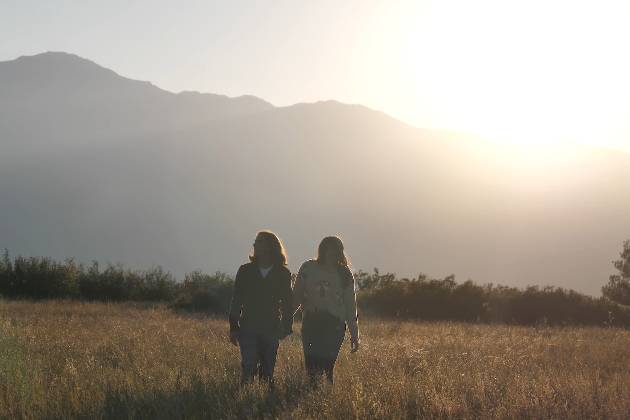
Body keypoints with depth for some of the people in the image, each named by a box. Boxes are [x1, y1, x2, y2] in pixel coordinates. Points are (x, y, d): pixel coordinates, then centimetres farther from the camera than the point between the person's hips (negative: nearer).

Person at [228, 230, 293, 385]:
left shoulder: (283, 274, 2)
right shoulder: (245, 271, 4)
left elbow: (287, 303, 7)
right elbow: (236, 300, 7)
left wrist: (286, 327, -3)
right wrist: (233, 327, 3)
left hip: (271, 330, 0)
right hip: (248, 328, 0)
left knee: (268, 372, 5)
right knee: (249, 368, -11)